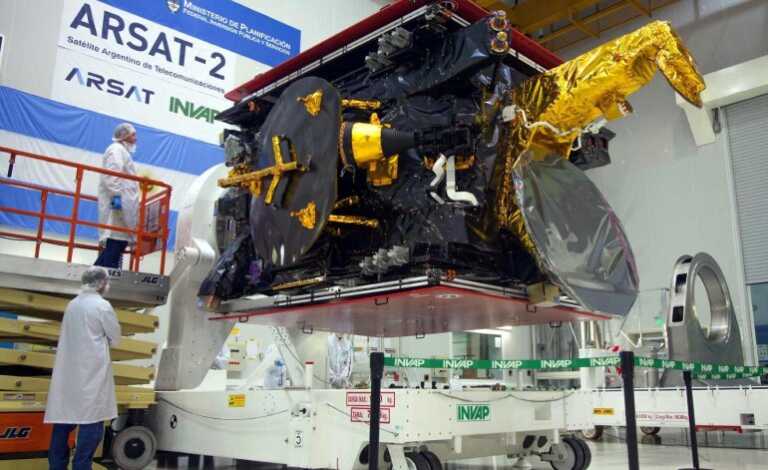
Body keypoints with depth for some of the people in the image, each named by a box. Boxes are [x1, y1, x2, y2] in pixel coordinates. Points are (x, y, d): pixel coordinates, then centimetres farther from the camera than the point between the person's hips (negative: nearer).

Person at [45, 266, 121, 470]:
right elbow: (115, 338, -2)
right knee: (92, 421, -2)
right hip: (92, 371, -7)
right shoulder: (102, 305, -10)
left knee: (64, 418, 12)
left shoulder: (73, 304, 10)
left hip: (68, 370, 8)